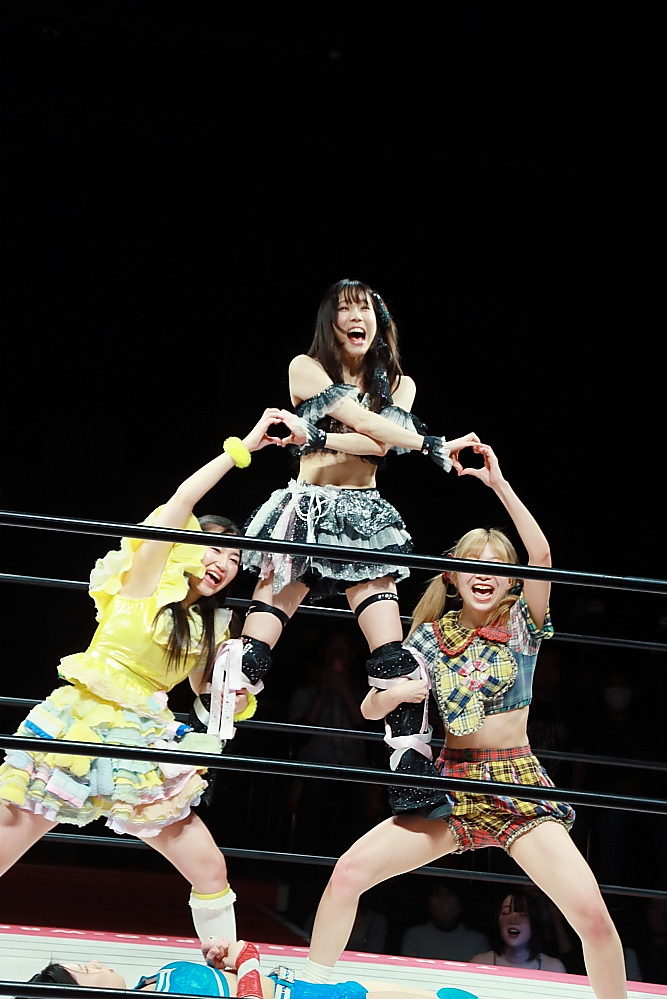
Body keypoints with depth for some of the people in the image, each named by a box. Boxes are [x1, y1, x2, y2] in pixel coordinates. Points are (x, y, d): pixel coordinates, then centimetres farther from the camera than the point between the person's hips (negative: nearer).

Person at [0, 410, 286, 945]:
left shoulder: (213, 626, 15)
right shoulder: (146, 580, -2)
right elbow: (183, 499, -13)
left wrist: (240, 700, -1)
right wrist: (244, 446, -10)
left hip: (142, 747, 5)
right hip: (77, 724, -5)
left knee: (211, 869, 2)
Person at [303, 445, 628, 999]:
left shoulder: (521, 626, 1)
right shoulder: (431, 637, 5)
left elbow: (541, 555, -16)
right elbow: (370, 709, 5)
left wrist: (499, 482, -18)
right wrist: (394, 693, -17)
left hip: (520, 789, -2)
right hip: (451, 787, 2)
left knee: (593, 915, -20)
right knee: (349, 872, -15)